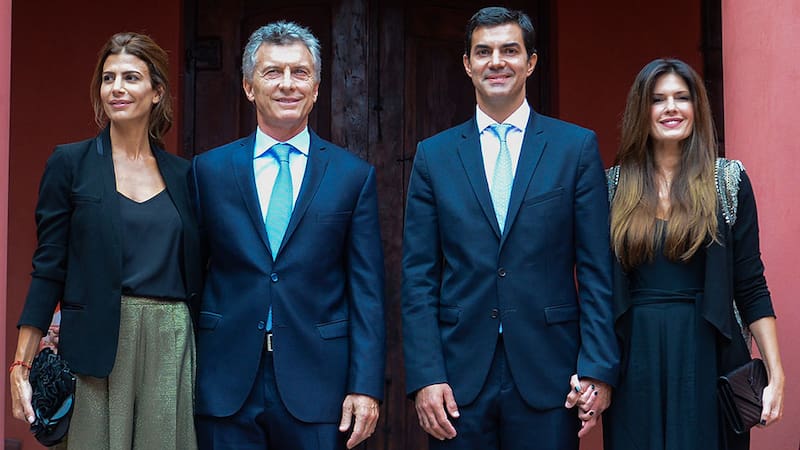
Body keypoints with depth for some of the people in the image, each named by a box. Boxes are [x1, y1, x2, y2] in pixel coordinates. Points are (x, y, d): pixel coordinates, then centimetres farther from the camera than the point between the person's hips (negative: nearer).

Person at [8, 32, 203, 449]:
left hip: (172, 342, 3)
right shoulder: (70, 163, 1)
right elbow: (48, 267, -1)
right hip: (97, 343, -2)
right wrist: (21, 364, -6)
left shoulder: (182, 173, 9)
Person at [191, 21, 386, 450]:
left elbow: (367, 292, 0)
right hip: (227, 384, 1)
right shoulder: (209, 170, 6)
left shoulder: (354, 176, 3)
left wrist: (365, 387, -6)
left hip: (316, 383, -1)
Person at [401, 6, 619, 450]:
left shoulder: (577, 147, 4)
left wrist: (598, 368, -5)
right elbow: (418, 276, 4)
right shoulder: (433, 155, 7)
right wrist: (424, 376, -4)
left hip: (548, 375, -1)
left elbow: (596, 269, 2)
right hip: (459, 375, 1)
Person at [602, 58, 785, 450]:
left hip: (707, 356, -1)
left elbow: (750, 285, 0)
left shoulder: (729, 180, 1)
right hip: (636, 360, 1)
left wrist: (776, 375, -6)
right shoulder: (615, 184, 5)